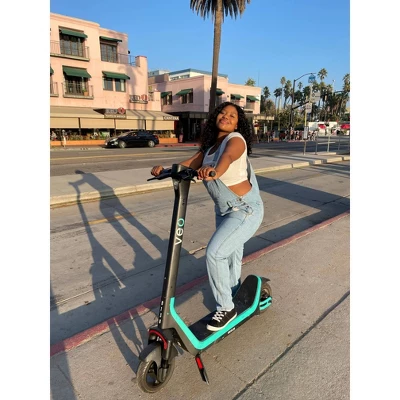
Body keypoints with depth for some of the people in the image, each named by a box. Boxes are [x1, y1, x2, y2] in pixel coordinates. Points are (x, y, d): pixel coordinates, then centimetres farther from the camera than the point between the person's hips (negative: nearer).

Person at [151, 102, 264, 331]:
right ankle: (233, 297, 45)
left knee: (214, 253, -17)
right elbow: (189, 164, -3)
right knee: (230, 255, 21)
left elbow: (228, 157, -37)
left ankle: (226, 308, 3)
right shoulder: (209, 146, 9)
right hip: (224, 210, 8)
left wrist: (215, 171, -58)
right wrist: (166, 170, -20)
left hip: (246, 210, -8)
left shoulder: (235, 139, -13)